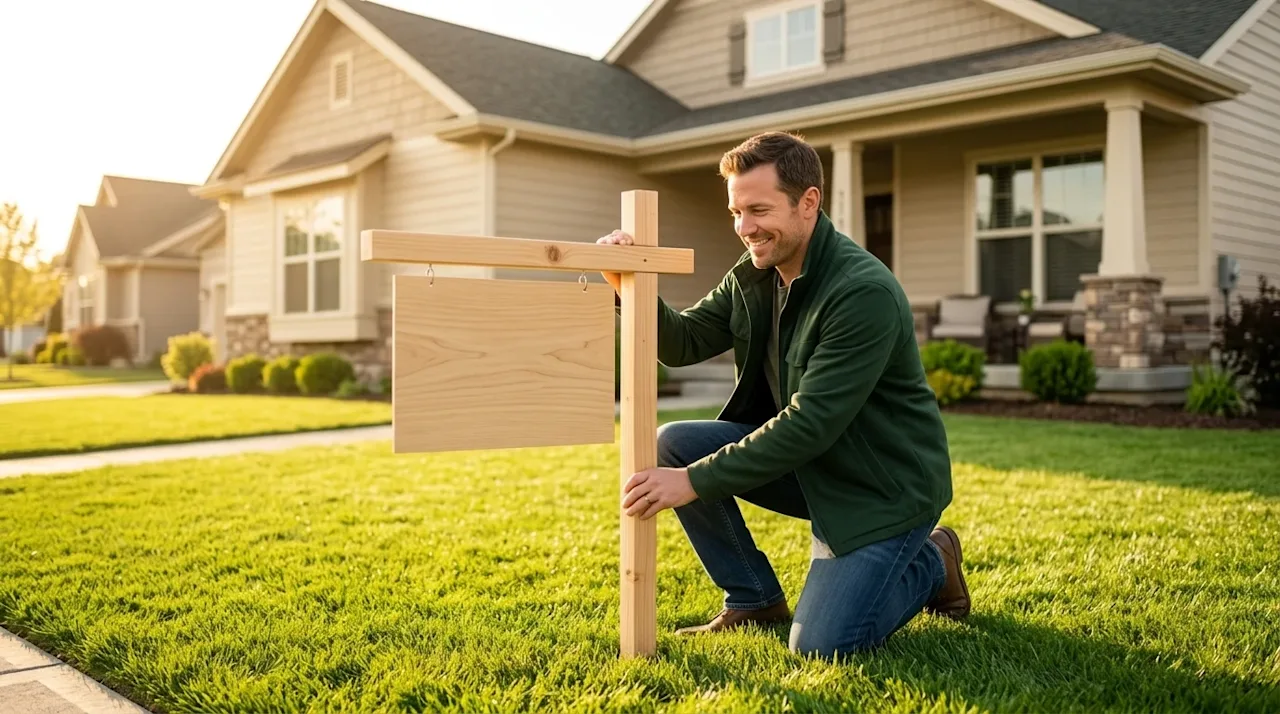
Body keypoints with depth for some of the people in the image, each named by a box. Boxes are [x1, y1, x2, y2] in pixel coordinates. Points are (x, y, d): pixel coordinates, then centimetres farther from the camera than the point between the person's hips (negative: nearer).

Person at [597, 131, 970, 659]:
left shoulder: (865, 293, -26)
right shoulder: (752, 278, 0)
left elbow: (812, 423, -30)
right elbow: (683, 343, 0)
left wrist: (695, 481, -30)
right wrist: (632, 289, -20)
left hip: (883, 482, -7)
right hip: (805, 460, 7)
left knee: (820, 646, -17)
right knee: (673, 444, -10)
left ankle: (931, 562, 13)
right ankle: (755, 601, 6)